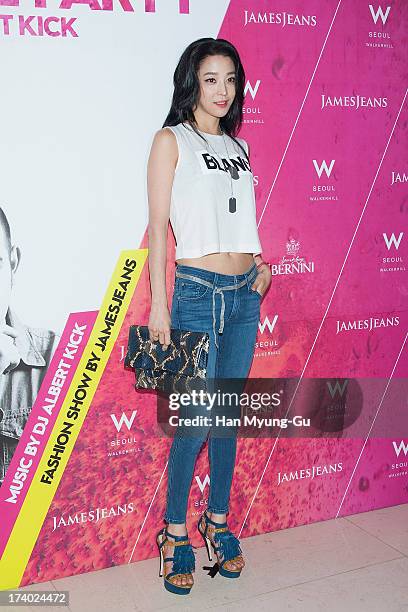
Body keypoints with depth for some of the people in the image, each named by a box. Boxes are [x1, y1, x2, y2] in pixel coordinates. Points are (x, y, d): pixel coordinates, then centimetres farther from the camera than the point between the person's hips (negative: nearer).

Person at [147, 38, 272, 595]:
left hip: (245, 294, 6)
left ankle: (218, 522, 26)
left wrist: (260, 263, 5)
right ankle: (175, 533, 15)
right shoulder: (171, 140, 0)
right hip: (198, 292, -6)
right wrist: (158, 304, -11)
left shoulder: (237, 145, 16)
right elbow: (158, 226, -6)